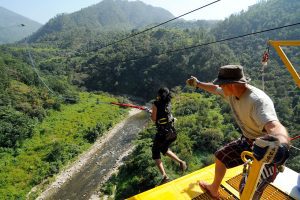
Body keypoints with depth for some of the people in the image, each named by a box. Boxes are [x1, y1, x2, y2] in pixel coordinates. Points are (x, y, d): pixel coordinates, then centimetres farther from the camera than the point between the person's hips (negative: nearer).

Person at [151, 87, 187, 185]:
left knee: (155, 153, 10)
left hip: (162, 132, -6)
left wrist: (152, 113, 12)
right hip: (172, 131, 7)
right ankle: (180, 162, 20)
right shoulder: (168, 103, 5)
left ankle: (164, 176, -1)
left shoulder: (156, 104, -11)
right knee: (164, 149, 31)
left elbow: (154, 119, -7)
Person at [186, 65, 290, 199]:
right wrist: (197, 83, 26)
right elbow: (214, 88, 12)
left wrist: (280, 144, -71)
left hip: (269, 150, -8)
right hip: (248, 141, 8)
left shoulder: (258, 100, -33)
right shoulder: (231, 92, -9)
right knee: (220, 156, 19)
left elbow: (275, 126, -49)